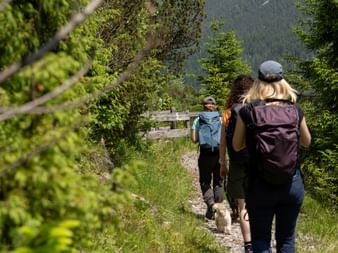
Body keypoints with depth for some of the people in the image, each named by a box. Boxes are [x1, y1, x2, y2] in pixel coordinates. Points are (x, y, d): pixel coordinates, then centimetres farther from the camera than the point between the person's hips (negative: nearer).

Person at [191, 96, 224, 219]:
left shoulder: (198, 120, 0)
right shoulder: (221, 120, -1)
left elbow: (194, 139, -4)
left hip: (205, 154, -1)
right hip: (218, 153, 1)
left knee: (205, 181, 10)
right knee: (218, 181, 11)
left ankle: (210, 202, -14)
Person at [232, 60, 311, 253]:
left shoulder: (248, 111, -8)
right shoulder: (295, 111, -2)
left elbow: (237, 145, 4)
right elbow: (306, 142, 14)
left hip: (260, 186, -2)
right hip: (292, 184, 2)